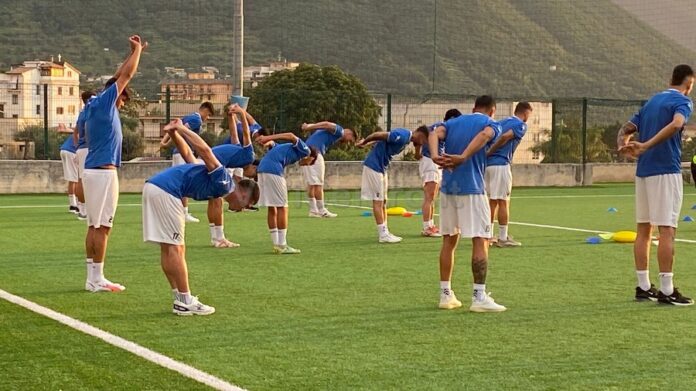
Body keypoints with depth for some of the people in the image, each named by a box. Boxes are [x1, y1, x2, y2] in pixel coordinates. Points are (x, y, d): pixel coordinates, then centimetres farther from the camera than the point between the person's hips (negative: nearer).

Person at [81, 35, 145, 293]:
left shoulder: (97, 106, 17)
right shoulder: (104, 101, -7)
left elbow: (120, 76, 29)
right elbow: (127, 75, -4)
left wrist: (135, 53, 31)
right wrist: (137, 49, 8)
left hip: (93, 170, 10)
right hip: (103, 172, -10)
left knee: (94, 226, 10)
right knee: (102, 227, -8)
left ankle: (92, 277, 12)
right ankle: (97, 280, -7)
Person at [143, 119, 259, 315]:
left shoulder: (215, 183, 25)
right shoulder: (223, 184, -4)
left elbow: (187, 153, 25)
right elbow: (205, 151, -16)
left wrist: (173, 133, 11)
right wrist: (180, 129, -12)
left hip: (151, 186, 10)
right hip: (165, 192, -10)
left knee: (168, 248, 12)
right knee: (175, 248, -3)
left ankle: (181, 299, 18)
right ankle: (185, 302, 2)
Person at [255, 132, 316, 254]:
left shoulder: (293, 150, 32)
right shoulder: (305, 150, 8)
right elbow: (292, 137, -9)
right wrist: (268, 138, -16)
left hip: (262, 168, 8)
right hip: (274, 171, -8)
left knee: (272, 209, 13)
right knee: (282, 208, -1)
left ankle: (276, 244, 16)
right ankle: (282, 245, -1)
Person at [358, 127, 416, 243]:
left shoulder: (405, 138, 8)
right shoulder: (402, 136, -23)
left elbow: (380, 137, 14)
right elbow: (378, 135, -21)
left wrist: (365, 143, 18)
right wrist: (364, 142, -7)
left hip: (382, 168, 10)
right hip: (374, 166, -10)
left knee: (383, 201, 11)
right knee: (378, 201, -6)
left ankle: (385, 232, 16)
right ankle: (383, 235, -5)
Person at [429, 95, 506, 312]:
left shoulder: (454, 122, 18)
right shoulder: (491, 124, 4)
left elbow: (435, 134, -3)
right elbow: (484, 135, -21)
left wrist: (435, 156, -22)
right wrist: (463, 158, -32)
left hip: (448, 187, 6)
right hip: (472, 189, -5)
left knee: (449, 241, 12)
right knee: (481, 241, -3)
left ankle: (446, 295, 15)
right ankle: (479, 297, -7)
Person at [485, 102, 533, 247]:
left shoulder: (504, 122, 22)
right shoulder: (521, 125, -3)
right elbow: (505, 136, -19)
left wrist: (487, 154, 8)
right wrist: (489, 152, -14)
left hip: (488, 164, 8)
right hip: (501, 164, -8)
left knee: (492, 201, 14)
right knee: (503, 201, -2)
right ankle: (503, 238, 0)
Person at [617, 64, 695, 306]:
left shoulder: (652, 101, 19)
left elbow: (626, 129, 14)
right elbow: (676, 124, -26)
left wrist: (623, 146, -6)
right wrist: (646, 145, -29)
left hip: (643, 171, 7)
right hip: (666, 171, -7)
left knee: (644, 230, 10)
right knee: (667, 230, -6)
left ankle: (643, 287, 13)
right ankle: (666, 291, -7)